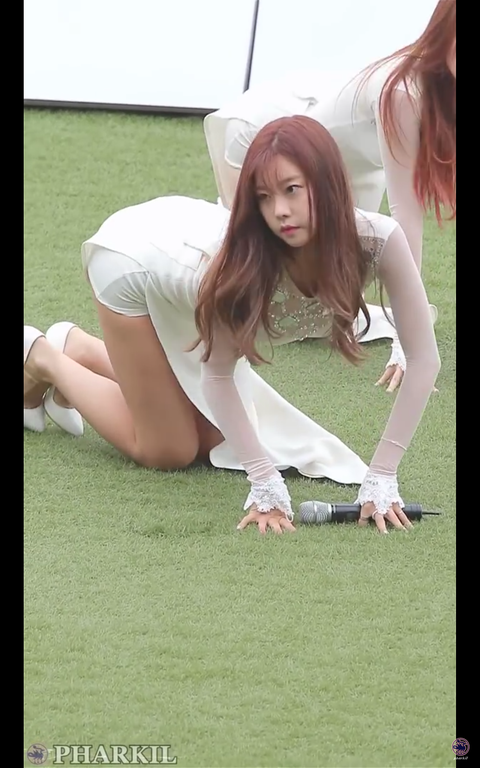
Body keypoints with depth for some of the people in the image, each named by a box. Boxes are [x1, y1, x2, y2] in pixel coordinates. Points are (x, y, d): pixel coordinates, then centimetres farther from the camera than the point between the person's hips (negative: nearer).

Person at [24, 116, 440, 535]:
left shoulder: (378, 240, -35)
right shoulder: (244, 261, -41)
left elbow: (424, 359, -29)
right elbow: (217, 375, -25)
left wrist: (381, 476, -32)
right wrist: (265, 482, -32)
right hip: (132, 259, -5)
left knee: (211, 441, 13)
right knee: (167, 450, 0)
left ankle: (78, 349, 30)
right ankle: (43, 359, 18)